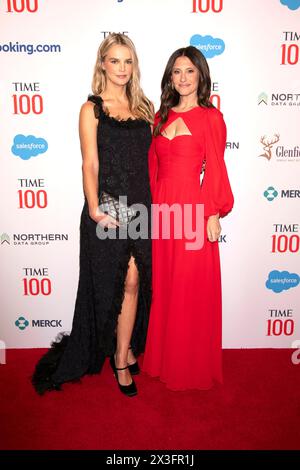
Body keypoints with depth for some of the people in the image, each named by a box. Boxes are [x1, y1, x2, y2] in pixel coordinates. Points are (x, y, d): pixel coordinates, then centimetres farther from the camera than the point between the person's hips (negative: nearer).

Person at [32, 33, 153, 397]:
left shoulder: (143, 107, 14)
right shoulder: (92, 109, 0)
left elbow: (151, 159, 12)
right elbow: (90, 164, -8)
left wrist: (155, 202, 3)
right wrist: (94, 208, -21)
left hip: (141, 206, 4)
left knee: (134, 282, 7)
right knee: (120, 282, 4)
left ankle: (123, 353, 25)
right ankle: (119, 353, 26)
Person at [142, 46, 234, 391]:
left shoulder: (210, 117, -2)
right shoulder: (161, 116, 14)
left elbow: (215, 169, -5)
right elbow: (153, 165, 14)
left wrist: (213, 215, -9)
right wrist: (153, 204, 8)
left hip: (192, 207, -5)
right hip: (161, 206, 5)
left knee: (192, 288, 3)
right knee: (163, 285, 13)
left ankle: (192, 366, 24)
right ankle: (162, 357, 32)